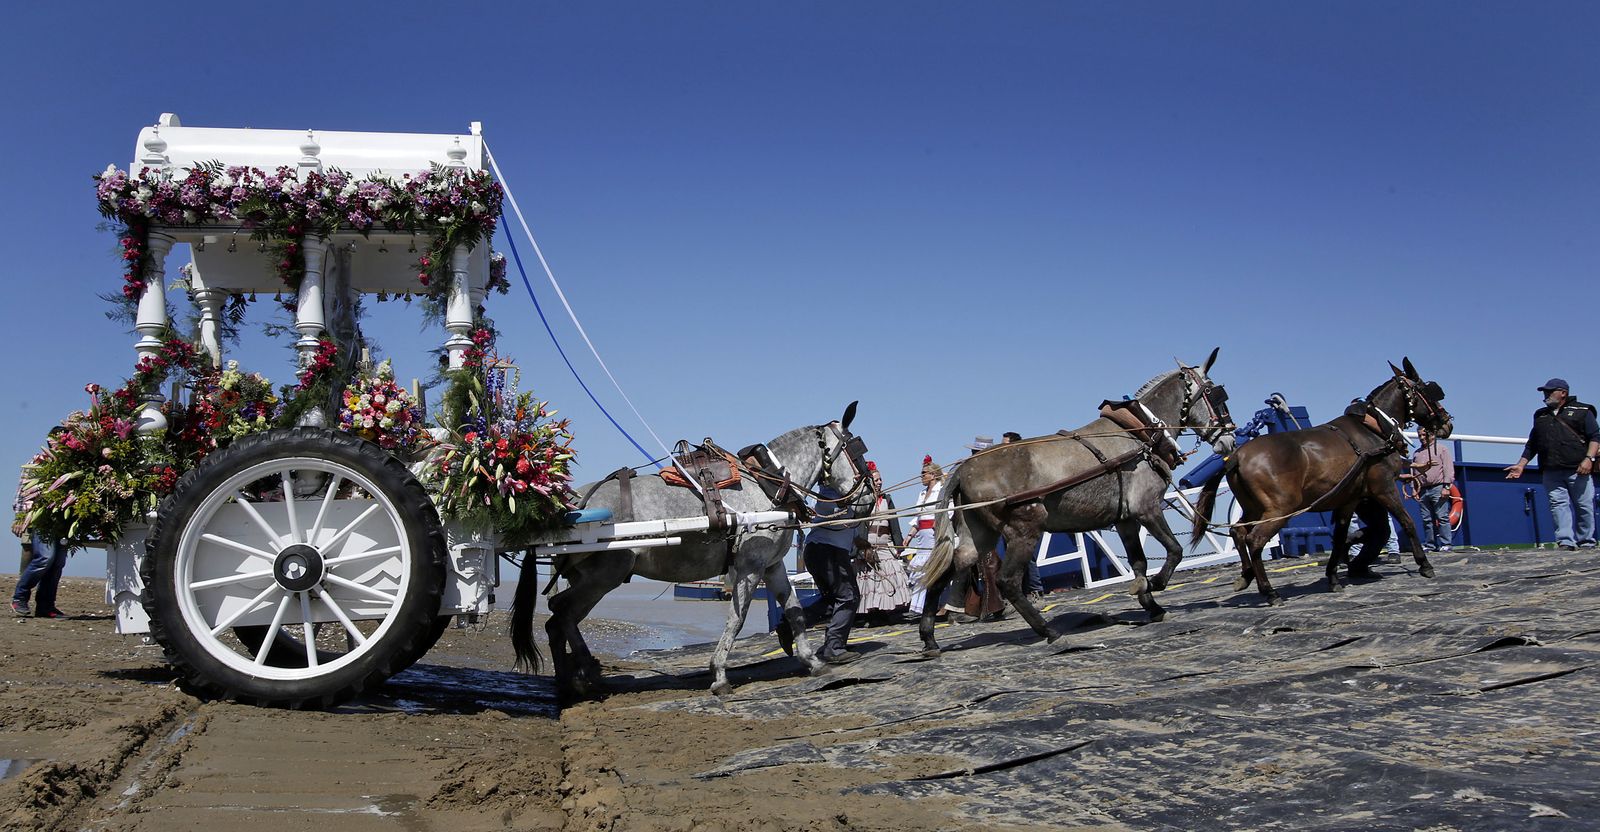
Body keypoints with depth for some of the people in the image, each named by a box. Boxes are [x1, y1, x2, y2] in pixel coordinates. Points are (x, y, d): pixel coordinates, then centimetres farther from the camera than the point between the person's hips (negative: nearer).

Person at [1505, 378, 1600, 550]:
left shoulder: (1582, 411, 9)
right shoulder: (1540, 415, 23)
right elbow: (1532, 445, 26)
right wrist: (1520, 465, 17)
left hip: (1578, 470, -4)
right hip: (1551, 473, 4)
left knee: (1585, 507, -3)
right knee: (1558, 504, -8)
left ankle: (1586, 543, 5)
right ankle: (1566, 542, -13)